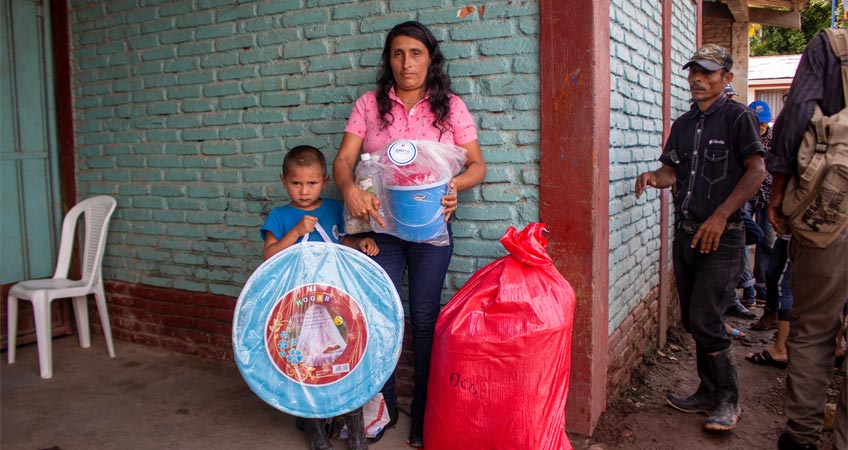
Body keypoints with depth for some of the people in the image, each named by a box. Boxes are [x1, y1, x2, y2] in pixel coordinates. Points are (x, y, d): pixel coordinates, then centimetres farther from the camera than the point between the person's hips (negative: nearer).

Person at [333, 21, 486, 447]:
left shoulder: (450, 106, 2)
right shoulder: (369, 105, 3)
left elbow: (477, 165, 2)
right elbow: (343, 160, -2)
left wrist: (455, 185, -20)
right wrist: (350, 189, -24)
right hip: (380, 224, 1)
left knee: (424, 316, 4)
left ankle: (425, 414, 20)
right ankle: (382, 407, 22)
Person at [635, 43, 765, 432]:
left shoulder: (738, 117, -5)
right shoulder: (683, 124, 14)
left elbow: (756, 171, -11)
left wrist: (720, 216, -19)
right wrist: (653, 177, -10)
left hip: (722, 237, -7)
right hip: (686, 234, 7)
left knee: (704, 319, -10)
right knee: (693, 320, 11)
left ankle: (728, 400, 8)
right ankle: (708, 393, 25)